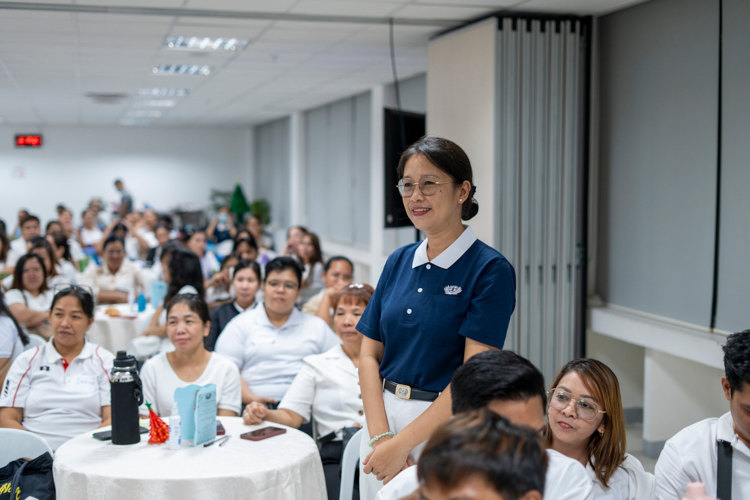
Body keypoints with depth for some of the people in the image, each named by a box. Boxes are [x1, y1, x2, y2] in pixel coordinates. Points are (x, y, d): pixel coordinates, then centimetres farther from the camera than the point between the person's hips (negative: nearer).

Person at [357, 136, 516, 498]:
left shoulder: (490, 270, -11)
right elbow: (370, 355, 4)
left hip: (446, 425, -5)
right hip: (382, 416, 5)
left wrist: (402, 443, -17)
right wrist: (380, 437, -9)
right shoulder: (398, 263, 6)